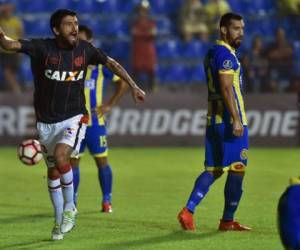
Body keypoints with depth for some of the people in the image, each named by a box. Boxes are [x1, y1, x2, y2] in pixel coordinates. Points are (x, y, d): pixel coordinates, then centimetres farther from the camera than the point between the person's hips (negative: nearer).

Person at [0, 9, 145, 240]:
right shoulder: (42, 47, -13)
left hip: (74, 119, -1)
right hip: (47, 123, 1)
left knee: (60, 156, -26)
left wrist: (133, 86, 7)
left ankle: (70, 207, -6)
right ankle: (59, 221, 28)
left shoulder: (84, 49, -5)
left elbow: (112, 64, 9)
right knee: (53, 171, 11)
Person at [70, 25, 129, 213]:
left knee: (102, 160, 3)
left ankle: (107, 201, 11)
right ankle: (71, 201, 9)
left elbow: (123, 83, 2)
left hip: (95, 122, -2)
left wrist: (110, 104, -3)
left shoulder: (100, 63, -3)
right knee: (73, 161, 3)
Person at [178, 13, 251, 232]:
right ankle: (228, 221, 5)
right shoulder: (225, 54, -13)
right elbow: (226, 89, -22)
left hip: (214, 119, 9)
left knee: (214, 169, 11)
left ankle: (188, 211, -1)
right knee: (237, 170, 0)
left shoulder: (213, 52, 17)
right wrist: (236, 119, -25)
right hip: (229, 120, -9)